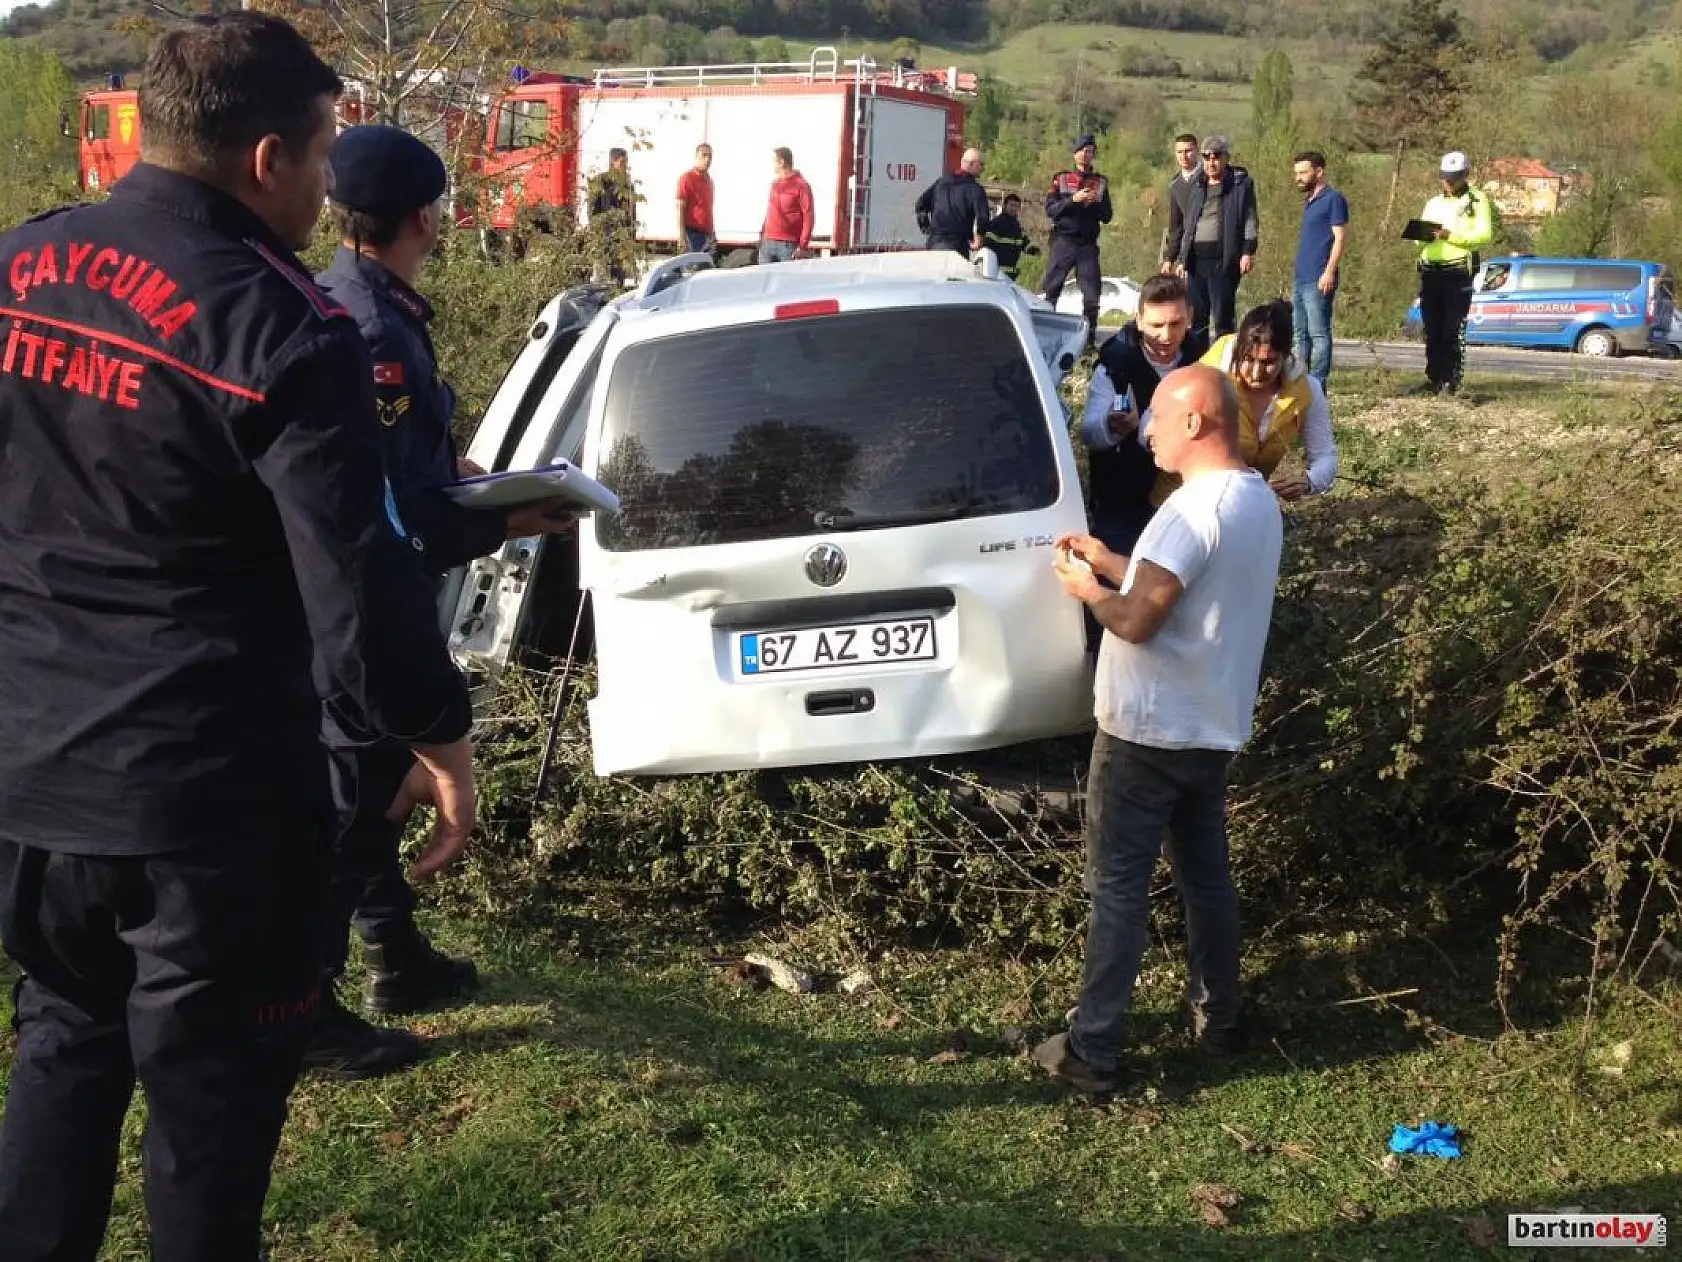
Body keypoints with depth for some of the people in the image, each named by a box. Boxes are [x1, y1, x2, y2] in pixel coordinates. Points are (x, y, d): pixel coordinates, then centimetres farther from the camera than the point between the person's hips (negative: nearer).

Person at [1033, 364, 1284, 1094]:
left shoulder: (1196, 508, -23)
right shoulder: (1257, 500, 9)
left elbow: (1138, 620, -24)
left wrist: (1088, 591, -6)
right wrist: (1111, 564, 14)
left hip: (1148, 731, -9)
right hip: (1212, 727, 9)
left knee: (1117, 889, -1)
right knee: (1206, 876, 20)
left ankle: (1092, 1051, 5)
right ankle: (1218, 1018, 32)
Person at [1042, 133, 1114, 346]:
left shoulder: (1101, 182, 13)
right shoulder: (1061, 178, 8)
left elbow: (1107, 216, 11)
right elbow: (1050, 209, -3)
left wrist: (1097, 201, -9)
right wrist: (1073, 199, -16)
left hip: (1088, 244, 1)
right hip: (1063, 240, -1)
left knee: (1092, 292, -3)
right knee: (1051, 289, -1)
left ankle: (1089, 338, 2)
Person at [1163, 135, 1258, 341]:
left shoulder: (1241, 183, 3)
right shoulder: (1195, 186, 18)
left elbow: (1250, 220, -1)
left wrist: (1248, 252, -11)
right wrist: (1180, 258, 18)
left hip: (1224, 259, -5)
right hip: (1196, 259, 5)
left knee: (1222, 316, -5)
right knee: (1196, 317, 5)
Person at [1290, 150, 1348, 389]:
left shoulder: (1334, 199, -7)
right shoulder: (1309, 201, 19)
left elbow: (1340, 237, -13)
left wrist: (1329, 271, -21)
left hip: (1319, 281, -9)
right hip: (1301, 279, 9)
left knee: (1319, 333, -8)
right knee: (1300, 333, 12)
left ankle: (1317, 385, -7)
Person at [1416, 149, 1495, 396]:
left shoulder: (1478, 200, 6)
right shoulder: (1433, 203, 22)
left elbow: (1485, 234, -6)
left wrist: (1451, 235, -17)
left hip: (1458, 271, -5)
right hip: (1430, 271, 5)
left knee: (1453, 329, -9)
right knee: (1432, 329, 5)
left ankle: (1452, 381, -7)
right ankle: (1433, 379, 10)